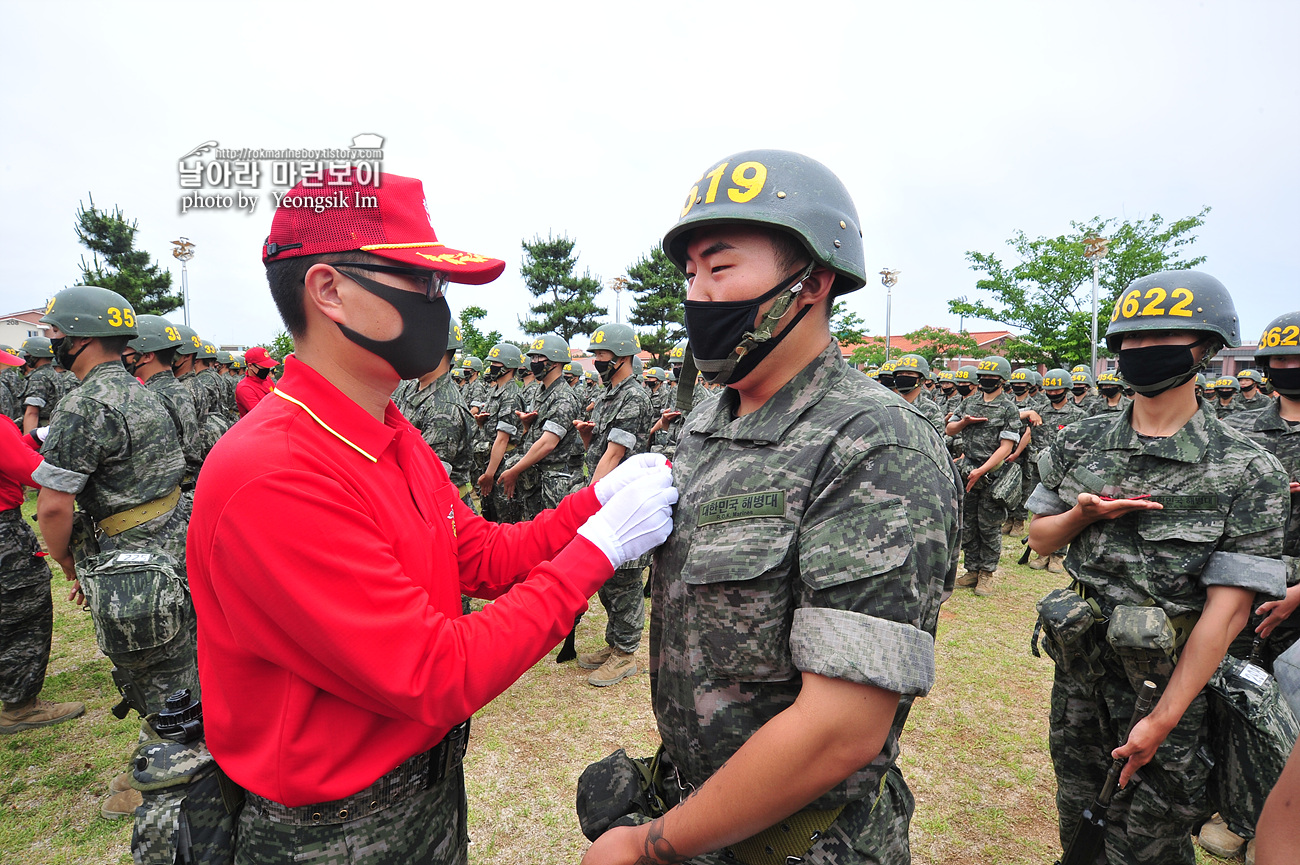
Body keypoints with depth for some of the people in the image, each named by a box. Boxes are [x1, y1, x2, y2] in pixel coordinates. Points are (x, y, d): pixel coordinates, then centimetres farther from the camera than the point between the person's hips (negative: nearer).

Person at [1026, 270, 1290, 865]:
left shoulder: (1247, 472, -13)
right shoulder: (1079, 444, -2)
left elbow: (1228, 607, -16)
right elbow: (1040, 537, 6)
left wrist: (1163, 719, -16)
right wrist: (1083, 514, -17)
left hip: (1173, 685, -3)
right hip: (1079, 671, 3)